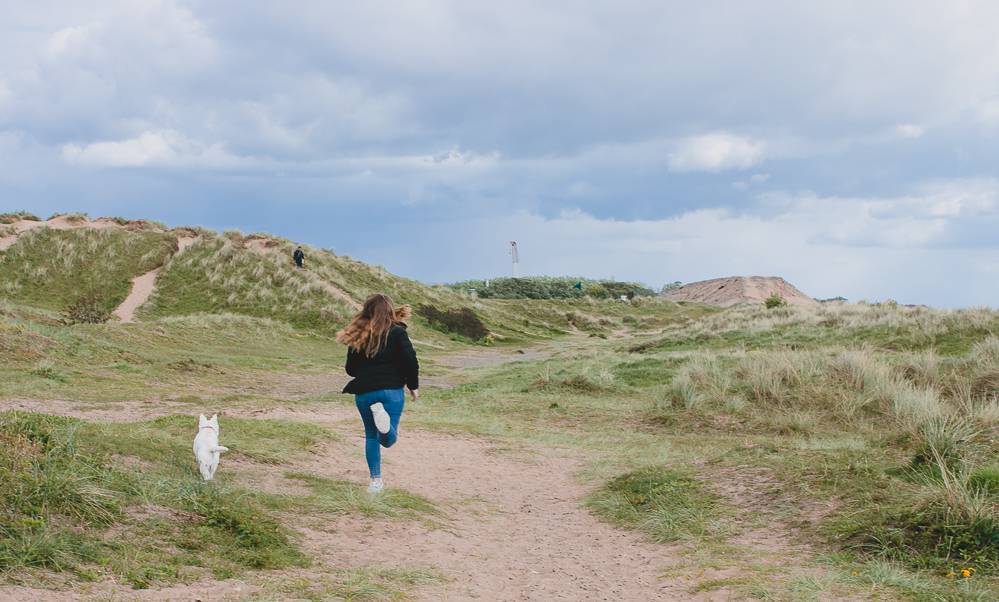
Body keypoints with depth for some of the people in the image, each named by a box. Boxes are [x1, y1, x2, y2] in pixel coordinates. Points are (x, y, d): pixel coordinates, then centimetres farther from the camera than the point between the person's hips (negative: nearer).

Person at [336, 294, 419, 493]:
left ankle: (375, 481, 9)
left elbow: (351, 368, 13)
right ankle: (383, 416, -37)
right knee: (388, 439, -4)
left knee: (371, 435, 17)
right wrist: (413, 386, 6)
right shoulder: (396, 332, 0)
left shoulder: (357, 336, 9)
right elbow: (410, 361, -7)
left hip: (364, 392, 3)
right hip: (391, 390, -3)